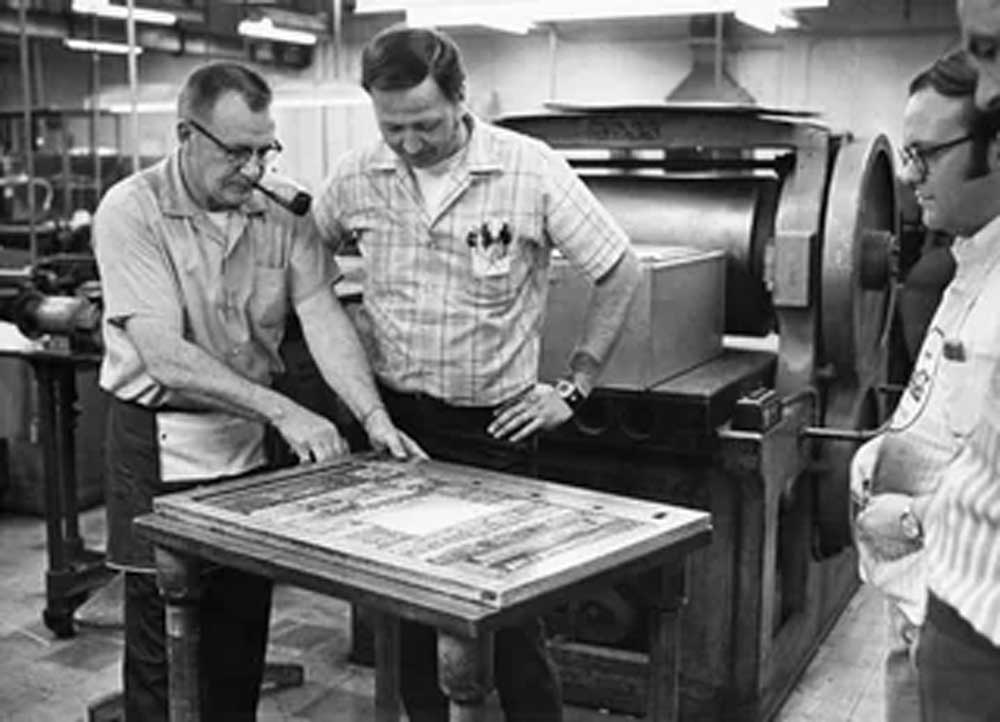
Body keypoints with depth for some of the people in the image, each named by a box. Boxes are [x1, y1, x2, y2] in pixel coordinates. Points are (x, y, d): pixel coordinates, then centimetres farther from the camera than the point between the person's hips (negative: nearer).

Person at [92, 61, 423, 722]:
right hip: (159, 439, -4)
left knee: (245, 617, 14)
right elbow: (164, 355, -23)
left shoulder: (282, 219, 0)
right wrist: (284, 411, -29)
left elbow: (323, 316, -9)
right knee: (164, 631, 6)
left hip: (250, 440, 5)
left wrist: (373, 414, -24)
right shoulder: (131, 213, -15)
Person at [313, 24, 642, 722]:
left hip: (495, 425, -3)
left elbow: (622, 274, -5)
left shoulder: (532, 171, -13)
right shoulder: (357, 177, -3)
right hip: (392, 416, 3)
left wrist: (574, 386, -7)